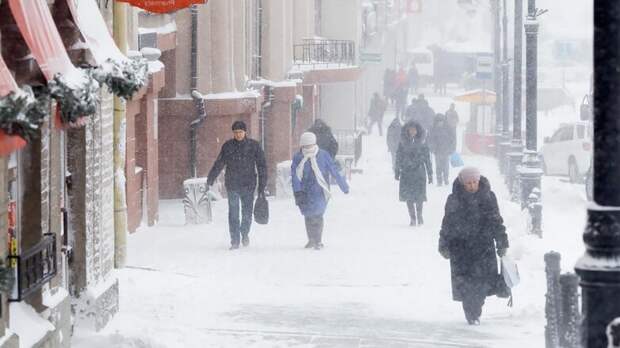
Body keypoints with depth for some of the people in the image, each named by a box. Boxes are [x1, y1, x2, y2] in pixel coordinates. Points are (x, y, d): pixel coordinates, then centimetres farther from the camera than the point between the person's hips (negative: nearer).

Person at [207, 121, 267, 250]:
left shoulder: (254, 145, 1)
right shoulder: (228, 146, 4)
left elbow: (262, 166, 3)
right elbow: (219, 164, 10)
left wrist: (262, 186, -1)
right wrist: (210, 180, 5)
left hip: (248, 185, -1)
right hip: (232, 185, 1)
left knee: (247, 213, 2)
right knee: (233, 214, -3)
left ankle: (244, 233, 29)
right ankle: (235, 240, 2)